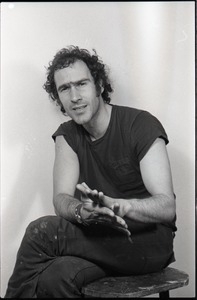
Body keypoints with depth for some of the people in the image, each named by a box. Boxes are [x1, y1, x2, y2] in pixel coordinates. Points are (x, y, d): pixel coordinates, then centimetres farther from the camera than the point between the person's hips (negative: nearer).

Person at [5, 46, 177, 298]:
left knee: (42, 231, -22)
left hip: (148, 239, -4)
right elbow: (60, 199, -7)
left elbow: (167, 206, -18)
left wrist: (118, 205, -38)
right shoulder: (66, 135, 6)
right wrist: (82, 211, -31)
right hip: (101, 239, 4)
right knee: (54, 277, -30)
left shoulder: (142, 125, -10)